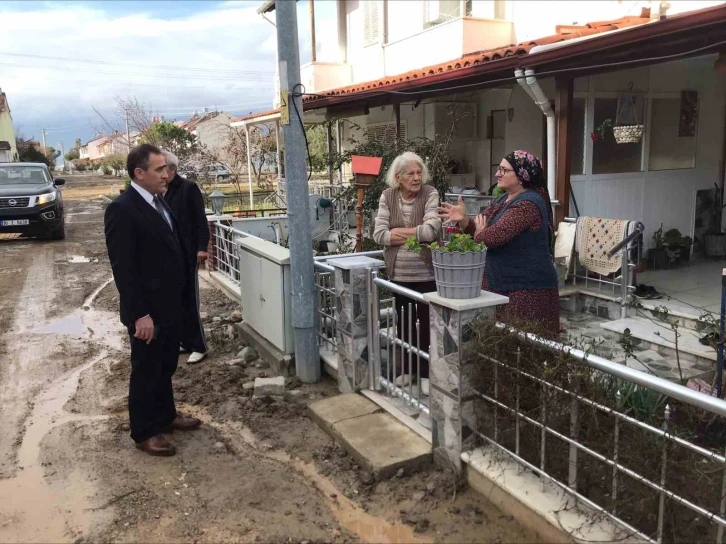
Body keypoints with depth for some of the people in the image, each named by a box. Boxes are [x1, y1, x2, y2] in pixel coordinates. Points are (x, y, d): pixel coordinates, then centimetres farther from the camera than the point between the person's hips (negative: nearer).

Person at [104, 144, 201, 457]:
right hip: (147, 310, -8)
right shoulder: (122, 209, -19)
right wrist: (140, 314, -22)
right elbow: (123, 268, -21)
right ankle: (143, 433, 23)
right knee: (146, 371, 7)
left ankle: (165, 416, 39)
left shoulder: (158, 202, 9)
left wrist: (177, 299, 16)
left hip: (169, 304, 8)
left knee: (165, 367, 21)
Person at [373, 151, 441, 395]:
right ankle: (405, 368, 34)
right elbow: (378, 235, -9)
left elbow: (432, 231, -22)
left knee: (427, 323, 8)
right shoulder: (387, 196, 0)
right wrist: (416, 233, -15)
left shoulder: (430, 194, -9)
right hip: (398, 274, 3)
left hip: (426, 274, -3)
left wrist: (397, 232, -13)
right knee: (403, 322, 17)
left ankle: (426, 372, 23)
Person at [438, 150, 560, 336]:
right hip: (501, 284, 10)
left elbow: (493, 236, -27)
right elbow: (479, 228, 13)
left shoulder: (528, 204, -19)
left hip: (527, 289, -10)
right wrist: (463, 219, -9)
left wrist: (479, 233, -4)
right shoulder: (503, 200, 14)